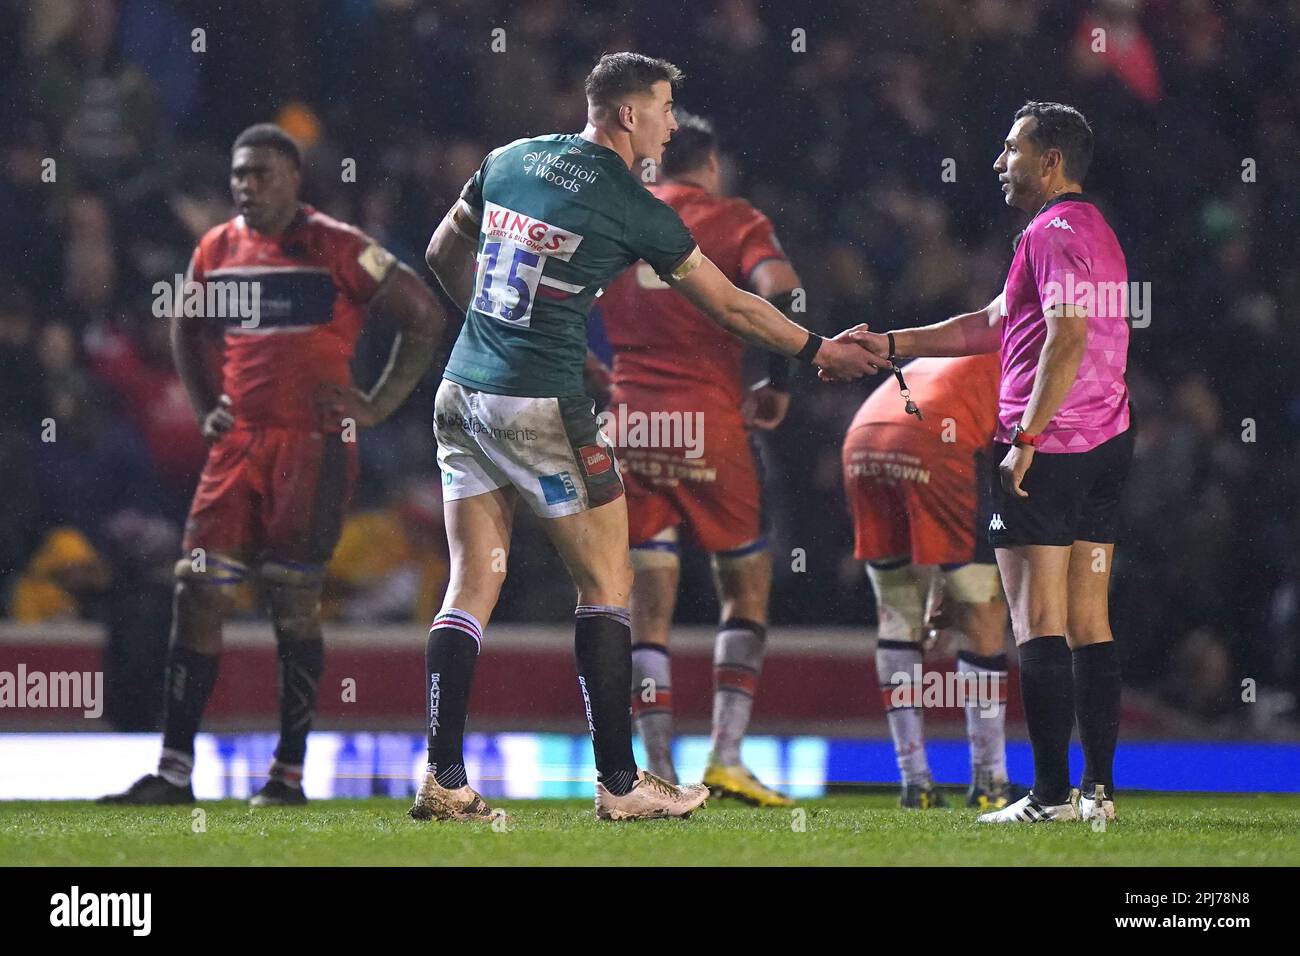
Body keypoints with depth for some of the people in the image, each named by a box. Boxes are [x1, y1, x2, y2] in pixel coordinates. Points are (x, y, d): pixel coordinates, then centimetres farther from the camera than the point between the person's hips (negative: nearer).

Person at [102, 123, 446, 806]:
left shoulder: (336, 248, -7)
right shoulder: (216, 250, 10)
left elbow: (424, 317, -3)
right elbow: (186, 328, 28)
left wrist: (379, 405, -6)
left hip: (314, 445, -5)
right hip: (238, 444, 5)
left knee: (294, 601, -3)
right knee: (197, 591, -2)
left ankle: (290, 773, 6)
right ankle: (174, 770, 0)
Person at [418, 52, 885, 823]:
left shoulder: (510, 161, 9)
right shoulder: (632, 207, -7)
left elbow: (444, 254, 21)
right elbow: (728, 305, 3)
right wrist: (819, 351, 16)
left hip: (463, 394, 6)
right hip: (543, 409, -6)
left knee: (472, 587, 7)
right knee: (607, 584, 4)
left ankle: (445, 780, -1)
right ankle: (619, 782, 5)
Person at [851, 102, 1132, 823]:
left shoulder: (1052, 232, -10)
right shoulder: (1095, 231, 22)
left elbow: (1069, 338, -22)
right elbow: (996, 324, 26)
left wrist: (1026, 438, -21)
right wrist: (891, 345, 26)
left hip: (1049, 447, -9)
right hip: (1107, 441, 9)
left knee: (1037, 625, -7)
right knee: (1089, 623, 8)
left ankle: (1051, 795, -10)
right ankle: (1098, 790, 6)